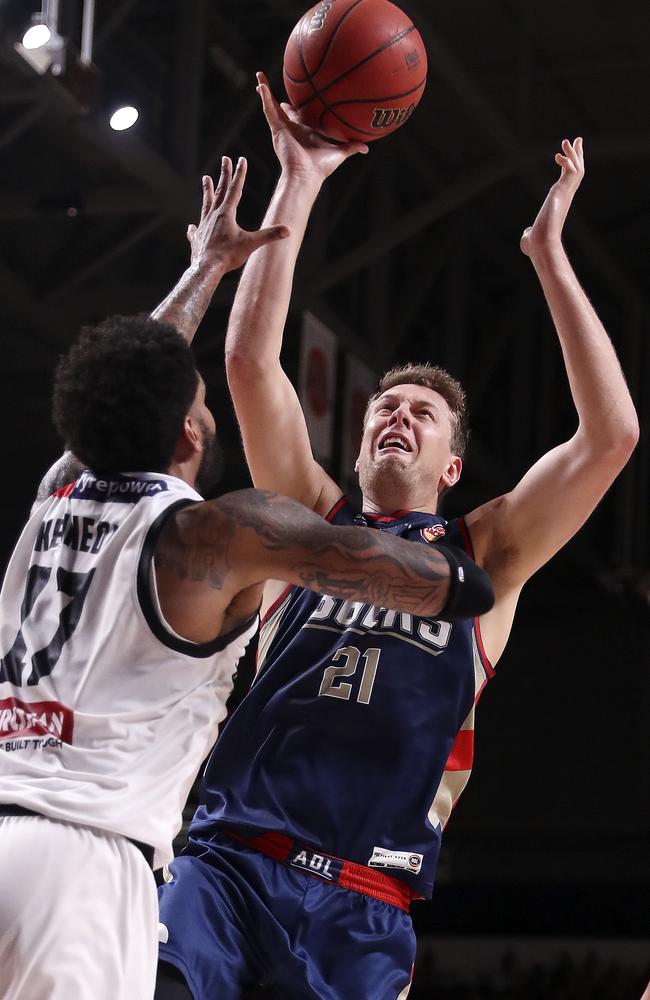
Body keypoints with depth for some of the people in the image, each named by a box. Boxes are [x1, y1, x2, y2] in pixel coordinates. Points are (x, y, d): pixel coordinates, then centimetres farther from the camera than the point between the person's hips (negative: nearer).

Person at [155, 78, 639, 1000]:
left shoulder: (486, 555, 15)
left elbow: (612, 435, 4)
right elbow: (249, 361, 6)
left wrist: (549, 254, 5)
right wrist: (299, 185, 5)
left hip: (364, 908, 0)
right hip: (229, 860, 0)